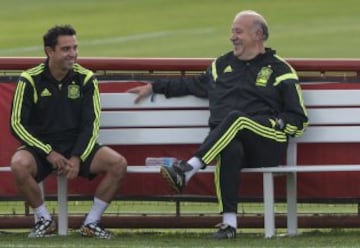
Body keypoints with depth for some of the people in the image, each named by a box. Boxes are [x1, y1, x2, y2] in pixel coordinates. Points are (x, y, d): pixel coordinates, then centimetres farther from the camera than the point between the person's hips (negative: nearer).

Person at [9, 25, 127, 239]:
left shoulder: (86, 79, 1)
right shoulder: (30, 80, -5)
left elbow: (91, 124, 0)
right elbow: (17, 124, -8)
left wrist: (77, 158, -14)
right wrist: (49, 153, -17)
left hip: (77, 147, 2)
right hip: (40, 147, -2)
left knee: (118, 163, -23)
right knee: (19, 165, -36)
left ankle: (92, 222, -7)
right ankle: (45, 220, -11)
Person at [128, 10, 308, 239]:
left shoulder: (279, 70, 13)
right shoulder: (223, 64, 27)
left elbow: (298, 119, 10)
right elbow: (193, 85, 41)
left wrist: (276, 124, -8)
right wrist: (154, 87, 37)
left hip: (267, 147, -2)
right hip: (227, 141, 3)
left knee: (235, 118, -36)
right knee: (230, 150, -37)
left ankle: (187, 171, -46)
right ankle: (229, 222, -42)